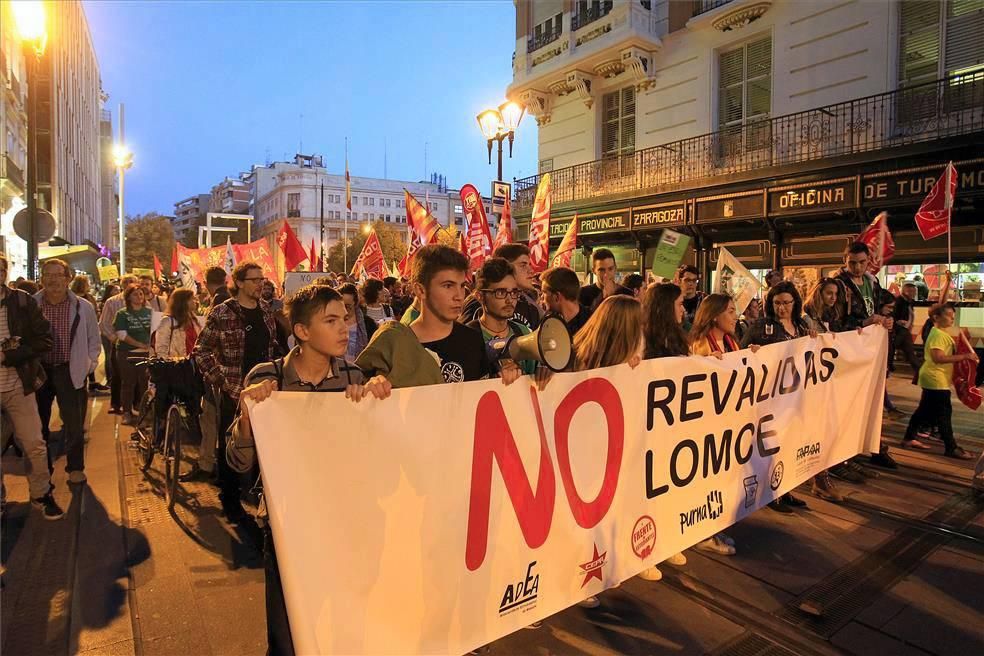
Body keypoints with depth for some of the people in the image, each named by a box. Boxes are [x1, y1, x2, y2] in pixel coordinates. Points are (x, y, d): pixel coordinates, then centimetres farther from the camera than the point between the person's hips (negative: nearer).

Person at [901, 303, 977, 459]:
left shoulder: (941, 333, 15)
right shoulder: (938, 334, -17)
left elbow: (946, 354, 22)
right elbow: (938, 358, -26)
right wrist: (964, 356, -26)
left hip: (934, 378, 10)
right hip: (936, 379, -10)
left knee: (924, 409, 14)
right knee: (944, 413, -5)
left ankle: (909, 439, 21)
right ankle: (951, 448, 2)